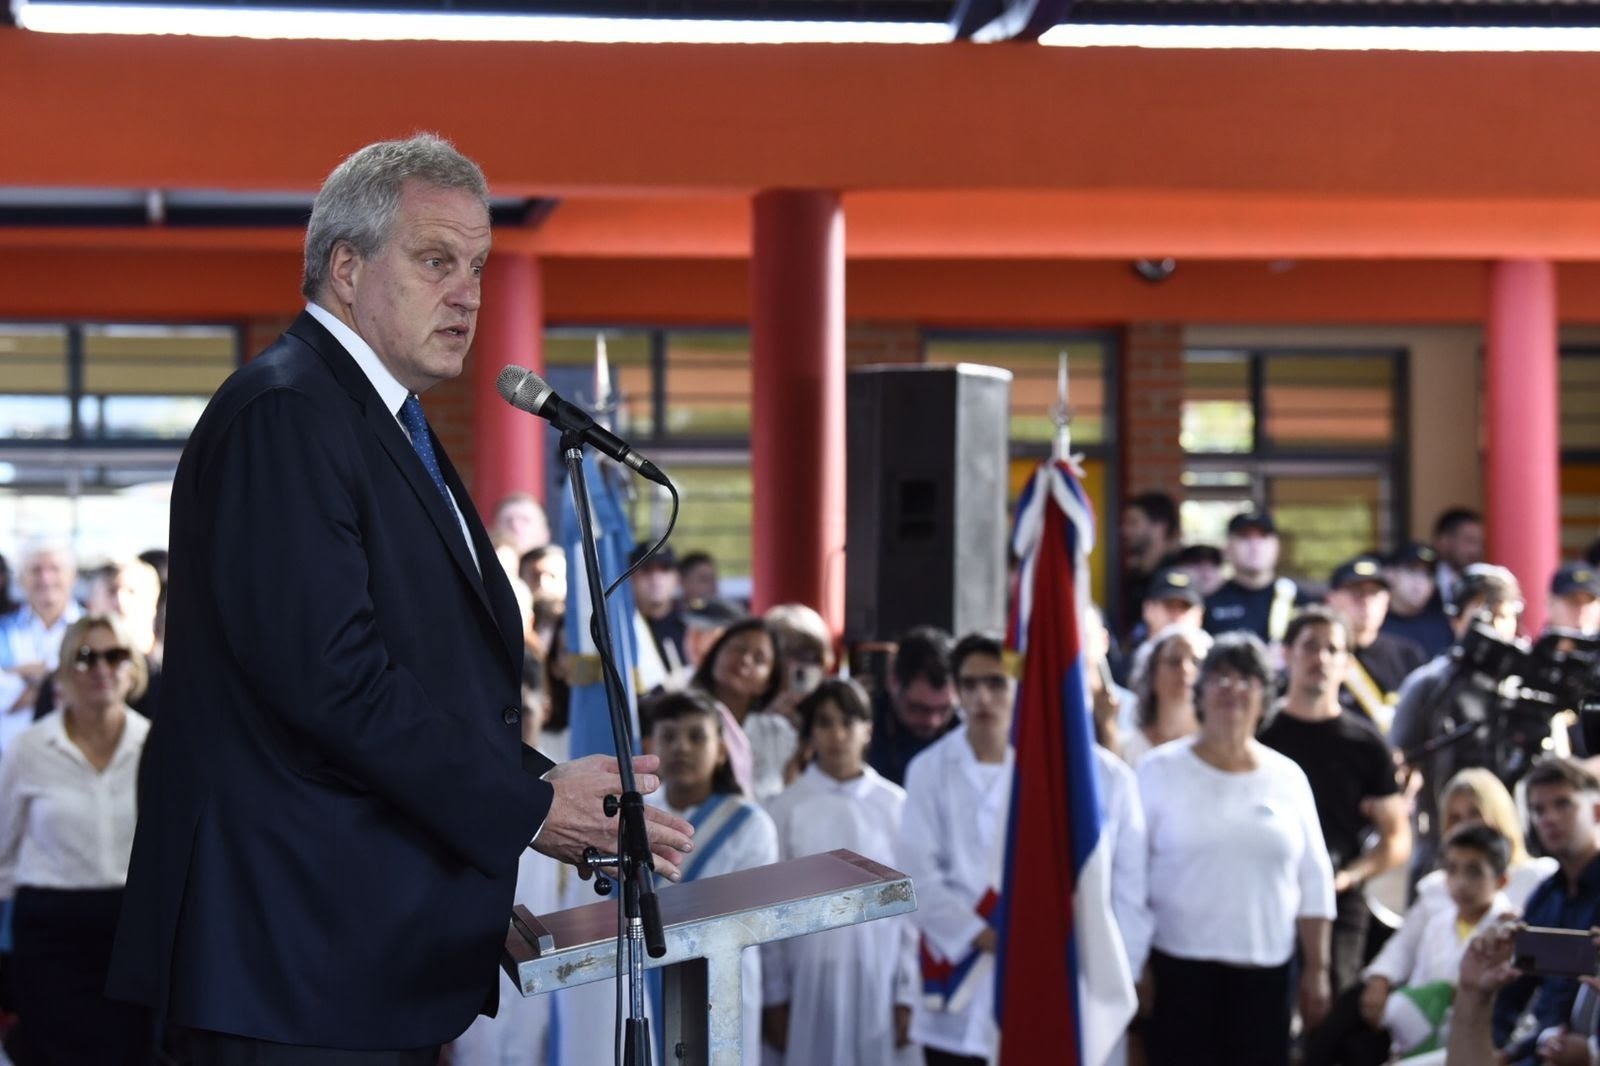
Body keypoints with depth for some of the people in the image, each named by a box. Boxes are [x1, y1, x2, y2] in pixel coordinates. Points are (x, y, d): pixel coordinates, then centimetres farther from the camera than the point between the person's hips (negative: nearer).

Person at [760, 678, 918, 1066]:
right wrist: (774, 997, 3)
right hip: (810, 980, 0)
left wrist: (906, 996, 0)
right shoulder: (785, 809, 0)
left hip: (879, 979, 0)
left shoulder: (896, 806, -1)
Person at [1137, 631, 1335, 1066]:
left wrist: (1316, 968, 8)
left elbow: (1313, 880, 12)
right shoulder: (1162, 770, 1)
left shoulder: (1287, 778, 10)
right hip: (1180, 965, -3)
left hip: (1265, 970, 3)